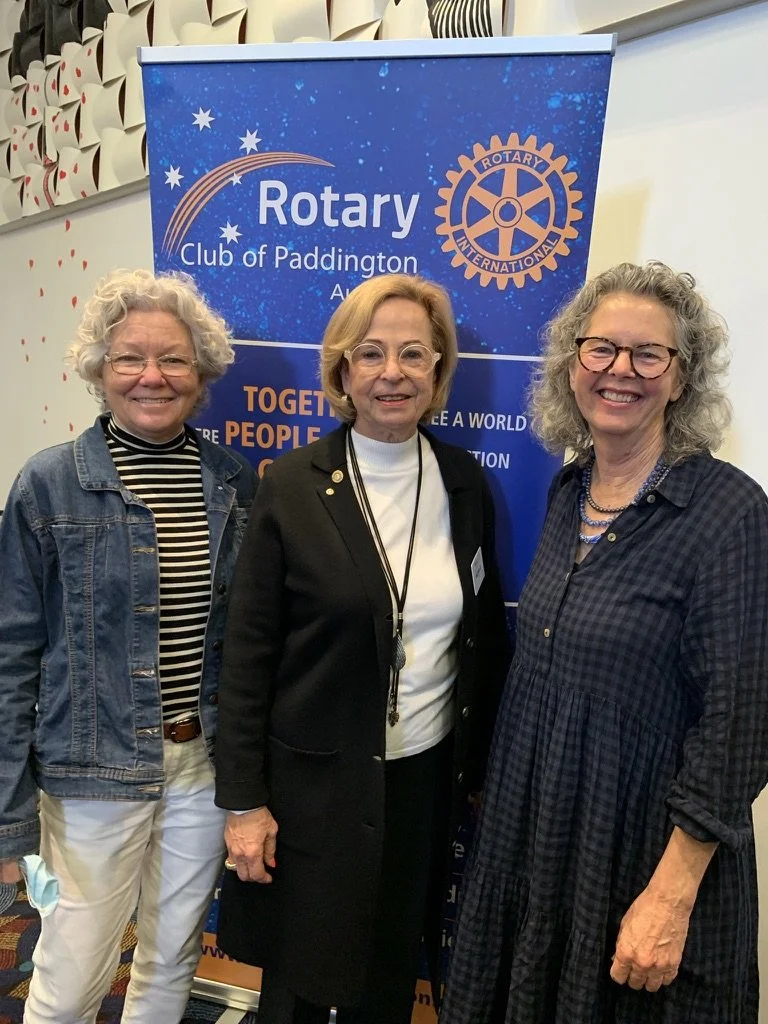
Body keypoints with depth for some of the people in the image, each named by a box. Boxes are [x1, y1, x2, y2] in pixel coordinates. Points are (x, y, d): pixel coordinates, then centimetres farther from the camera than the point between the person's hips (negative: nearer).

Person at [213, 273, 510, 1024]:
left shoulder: (464, 483, -2)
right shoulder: (293, 485, -12)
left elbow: (486, 635, 6)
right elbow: (248, 652, -9)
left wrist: (486, 768, 9)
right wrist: (243, 800, -7)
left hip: (429, 778, 3)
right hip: (315, 783, -3)